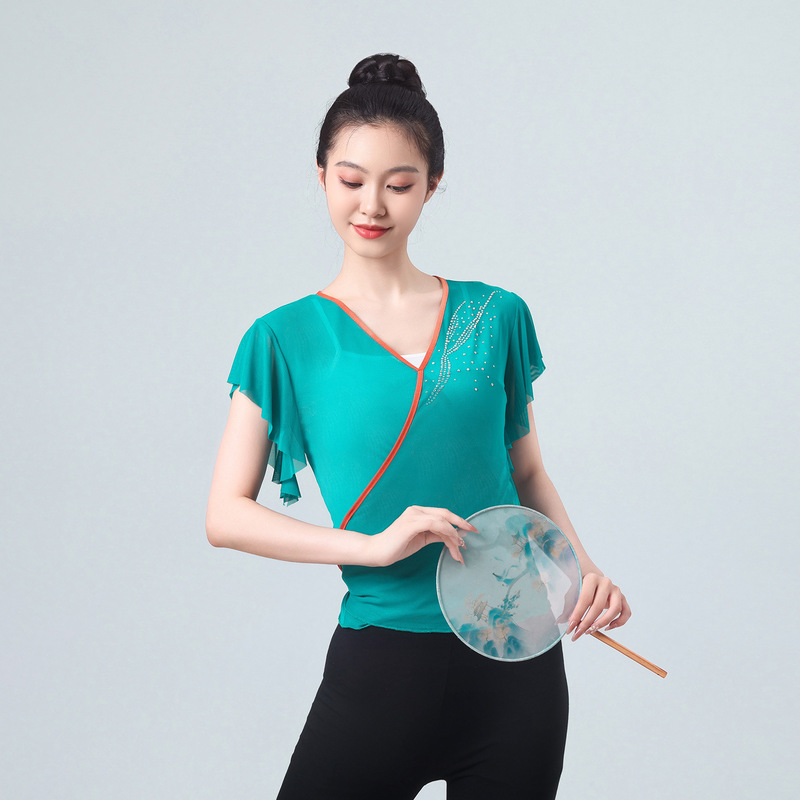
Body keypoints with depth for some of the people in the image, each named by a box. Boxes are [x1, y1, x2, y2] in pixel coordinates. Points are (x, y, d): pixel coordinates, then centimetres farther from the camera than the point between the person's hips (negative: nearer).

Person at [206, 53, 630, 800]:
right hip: (383, 663, -2)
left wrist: (582, 569, -4)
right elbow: (226, 515, -4)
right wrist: (373, 545, -16)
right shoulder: (288, 339, -1)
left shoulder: (495, 316, 5)